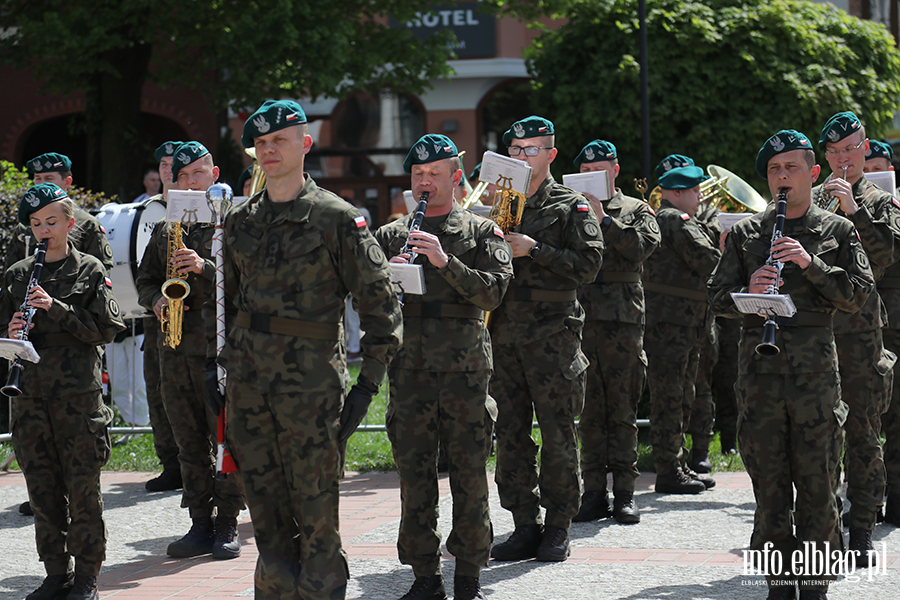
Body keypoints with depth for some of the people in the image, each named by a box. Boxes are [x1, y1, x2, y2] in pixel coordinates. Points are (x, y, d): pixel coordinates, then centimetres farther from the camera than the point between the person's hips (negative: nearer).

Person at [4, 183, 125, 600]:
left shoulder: (90, 271, 2)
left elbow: (105, 329, -5)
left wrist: (56, 309, -15)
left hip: (78, 393, -4)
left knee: (82, 487, -2)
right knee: (42, 487, 6)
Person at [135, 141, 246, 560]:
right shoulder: (165, 229, 17)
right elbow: (145, 280, 20)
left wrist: (206, 268, -20)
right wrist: (157, 301, -1)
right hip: (175, 348, 5)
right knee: (190, 442, 7)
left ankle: (227, 525, 3)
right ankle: (200, 524, 13)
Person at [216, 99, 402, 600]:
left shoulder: (338, 218, -5)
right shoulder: (241, 221, 12)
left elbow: (381, 302, -5)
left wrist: (368, 384, -9)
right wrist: (215, 364, 16)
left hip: (312, 381, -5)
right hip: (248, 381, 5)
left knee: (316, 514, -1)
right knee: (266, 513, 9)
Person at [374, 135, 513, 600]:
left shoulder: (481, 233, 7)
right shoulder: (389, 237, 14)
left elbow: (493, 292, -6)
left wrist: (446, 261, -17)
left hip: (465, 368, -2)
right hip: (409, 367, 2)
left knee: (470, 474, -1)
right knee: (414, 473, 2)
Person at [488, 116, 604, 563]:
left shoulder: (572, 206, 2)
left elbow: (589, 264, -8)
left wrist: (535, 250, -14)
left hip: (553, 335, -4)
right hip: (503, 333, 4)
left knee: (558, 433, -2)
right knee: (510, 433, 4)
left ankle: (557, 529, 6)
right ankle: (525, 527, 11)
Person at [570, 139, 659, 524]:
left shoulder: (636, 210, 10)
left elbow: (644, 245, -8)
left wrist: (604, 219, -10)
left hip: (622, 321, -2)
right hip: (579, 319, 2)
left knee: (622, 412, 0)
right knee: (590, 413, 3)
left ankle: (624, 494, 4)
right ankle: (594, 493, 6)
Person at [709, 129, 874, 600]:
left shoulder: (837, 231, 9)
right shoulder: (745, 233, 13)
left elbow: (858, 293, -1)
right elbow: (717, 297, 10)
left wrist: (811, 263, -13)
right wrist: (748, 293, -12)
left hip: (816, 367, -1)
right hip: (759, 370, 2)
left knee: (817, 484, -1)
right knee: (768, 485, 3)